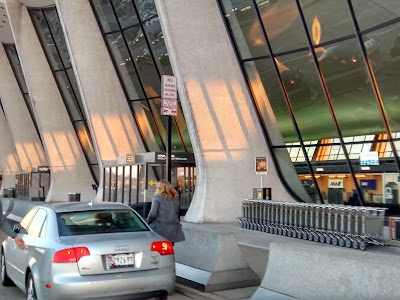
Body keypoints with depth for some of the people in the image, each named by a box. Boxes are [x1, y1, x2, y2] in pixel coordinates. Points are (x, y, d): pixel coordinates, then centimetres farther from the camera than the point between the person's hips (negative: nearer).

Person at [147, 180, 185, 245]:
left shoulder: (157, 198, -6)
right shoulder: (175, 199, 11)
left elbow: (153, 214, -12)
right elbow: (177, 214, 14)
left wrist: (148, 222, 3)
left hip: (160, 228, -5)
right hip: (173, 229, 5)